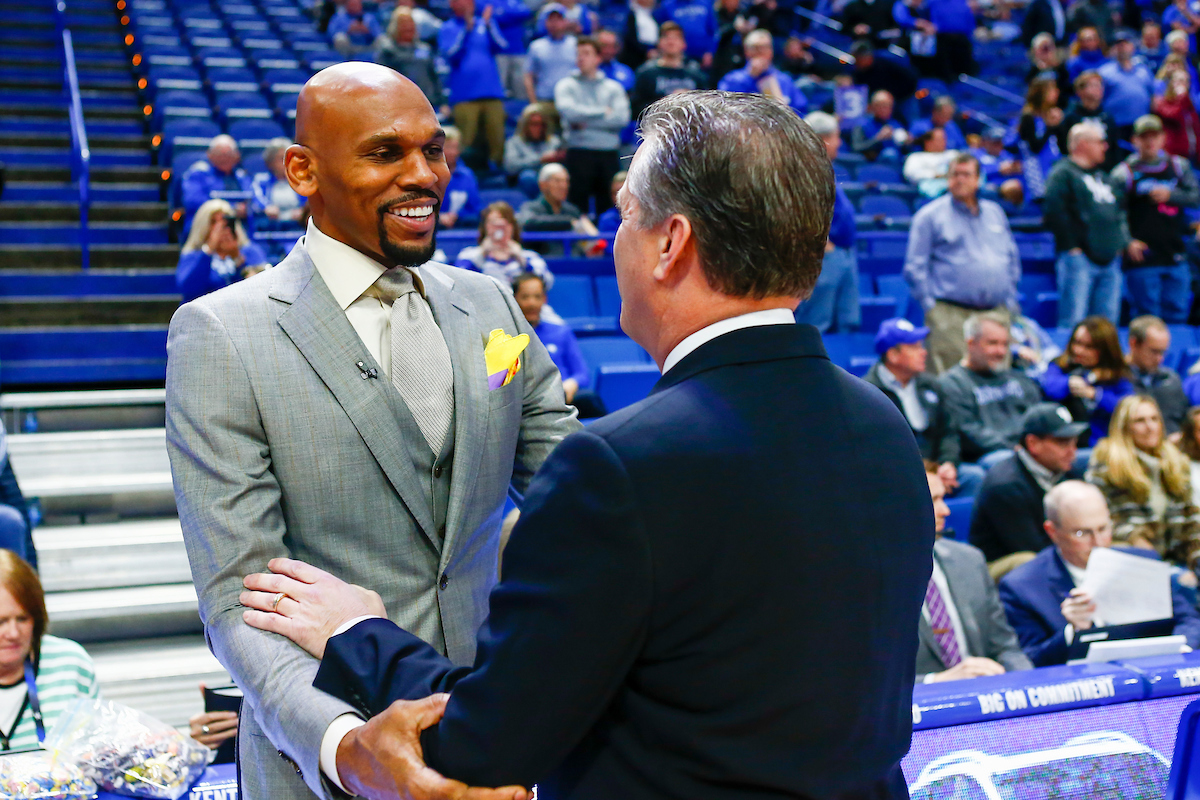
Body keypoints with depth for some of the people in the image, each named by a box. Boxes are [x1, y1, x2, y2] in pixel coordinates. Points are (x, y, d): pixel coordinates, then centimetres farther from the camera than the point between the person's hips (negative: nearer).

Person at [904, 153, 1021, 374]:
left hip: (997, 313, 5)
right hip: (950, 314, -5)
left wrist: (1010, 300, 15)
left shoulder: (995, 213, 19)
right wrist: (930, 307, -8)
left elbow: (1013, 259, 24)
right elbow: (915, 267, -2)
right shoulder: (929, 216, 2)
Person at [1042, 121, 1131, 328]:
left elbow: (1119, 212, 29)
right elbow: (1053, 211, -15)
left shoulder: (1103, 176, 23)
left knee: (1107, 326, 7)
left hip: (1110, 259, 8)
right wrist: (1072, 246, -15)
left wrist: (1122, 242, 15)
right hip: (1079, 258, -8)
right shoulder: (1063, 173, -4)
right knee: (1073, 321, -10)